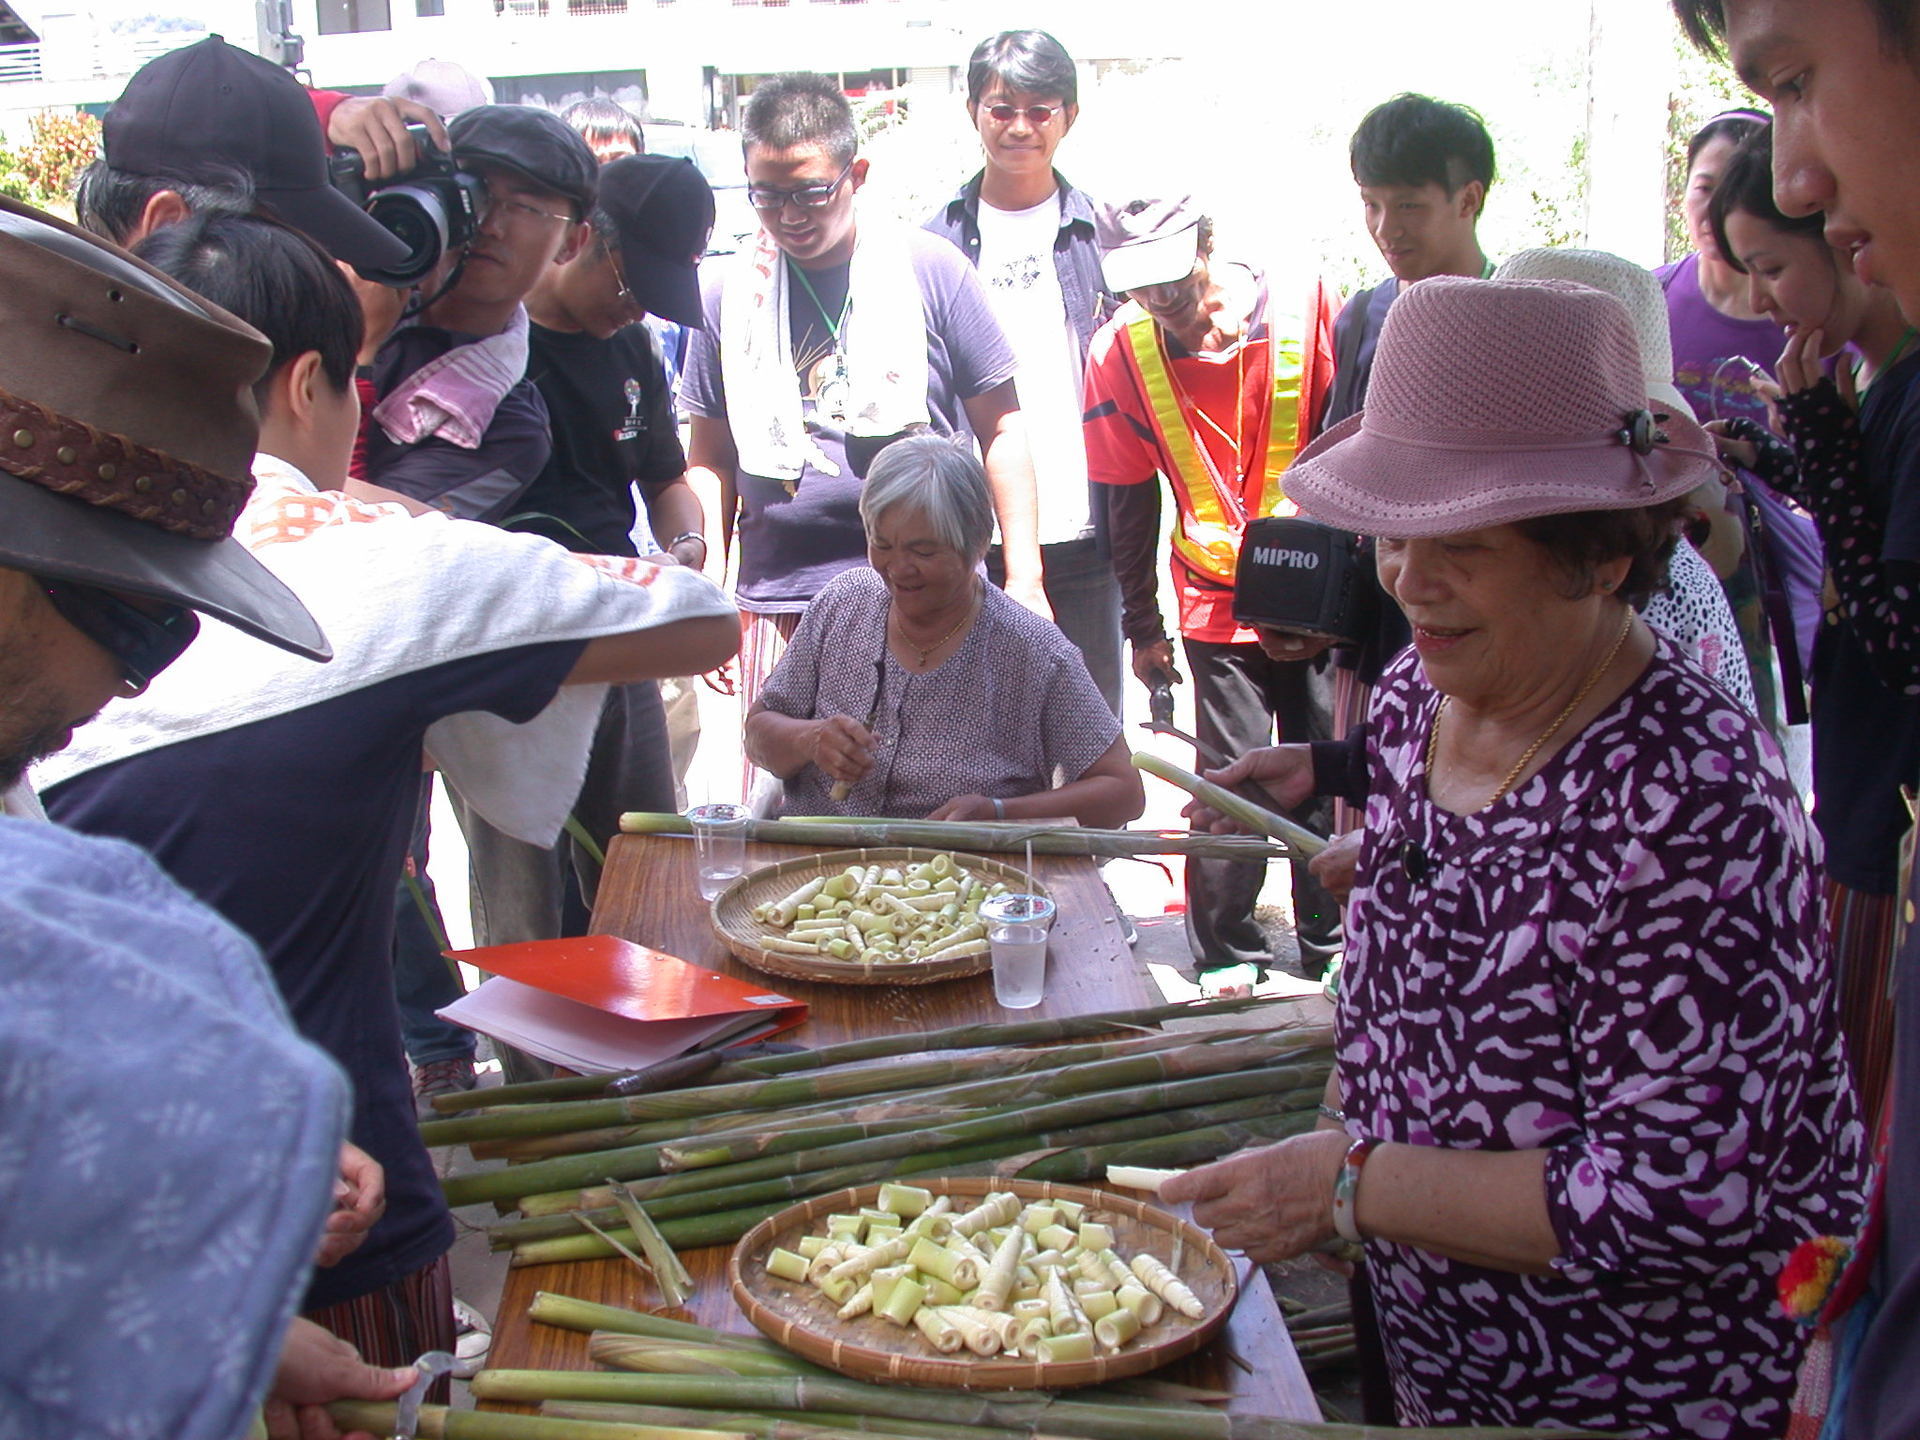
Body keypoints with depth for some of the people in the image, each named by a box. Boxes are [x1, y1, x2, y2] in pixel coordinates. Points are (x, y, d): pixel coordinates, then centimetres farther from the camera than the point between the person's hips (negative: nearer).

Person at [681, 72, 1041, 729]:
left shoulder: (927, 268, 1)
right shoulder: (731, 292, 7)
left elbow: (1000, 428, 5)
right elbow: (711, 458, 15)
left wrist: (1024, 578, 0)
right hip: (778, 600, 2)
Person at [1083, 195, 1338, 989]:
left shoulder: (1302, 308, -11)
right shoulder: (1121, 350, -7)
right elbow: (1129, 501, 2)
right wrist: (1142, 625, 5)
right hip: (1217, 602, 0)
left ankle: (1333, 950, 25)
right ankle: (1225, 955, 18)